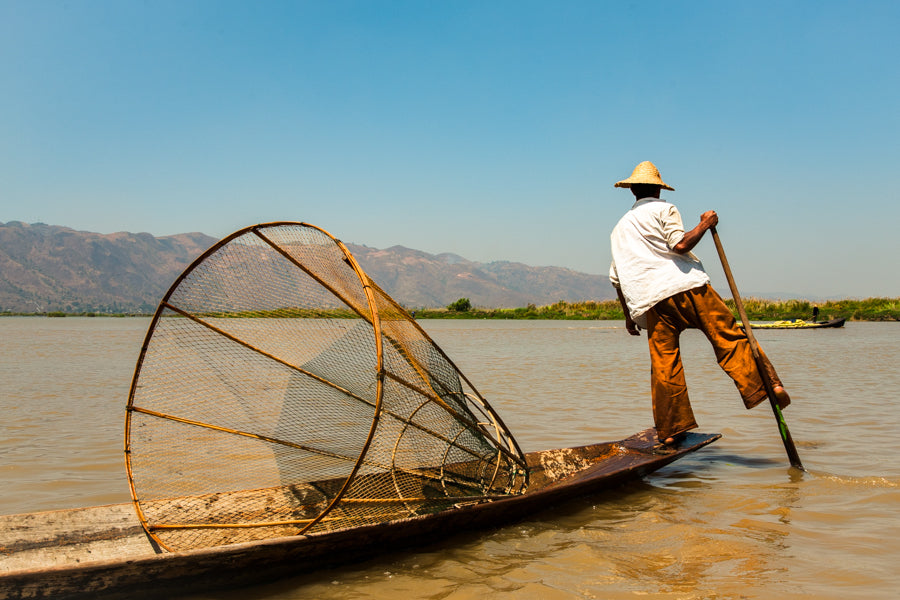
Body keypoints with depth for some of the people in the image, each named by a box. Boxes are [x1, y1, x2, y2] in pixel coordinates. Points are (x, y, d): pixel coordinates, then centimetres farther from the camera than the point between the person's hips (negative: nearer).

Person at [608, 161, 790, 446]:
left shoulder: (620, 228, 24)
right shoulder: (663, 209, 9)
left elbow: (616, 277, 23)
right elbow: (680, 243, -10)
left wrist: (628, 313, 29)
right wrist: (705, 224, 4)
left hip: (651, 300, 4)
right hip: (687, 286, -4)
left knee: (664, 364, 5)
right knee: (729, 337, -4)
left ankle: (671, 430, 6)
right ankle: (768, 384, -16)